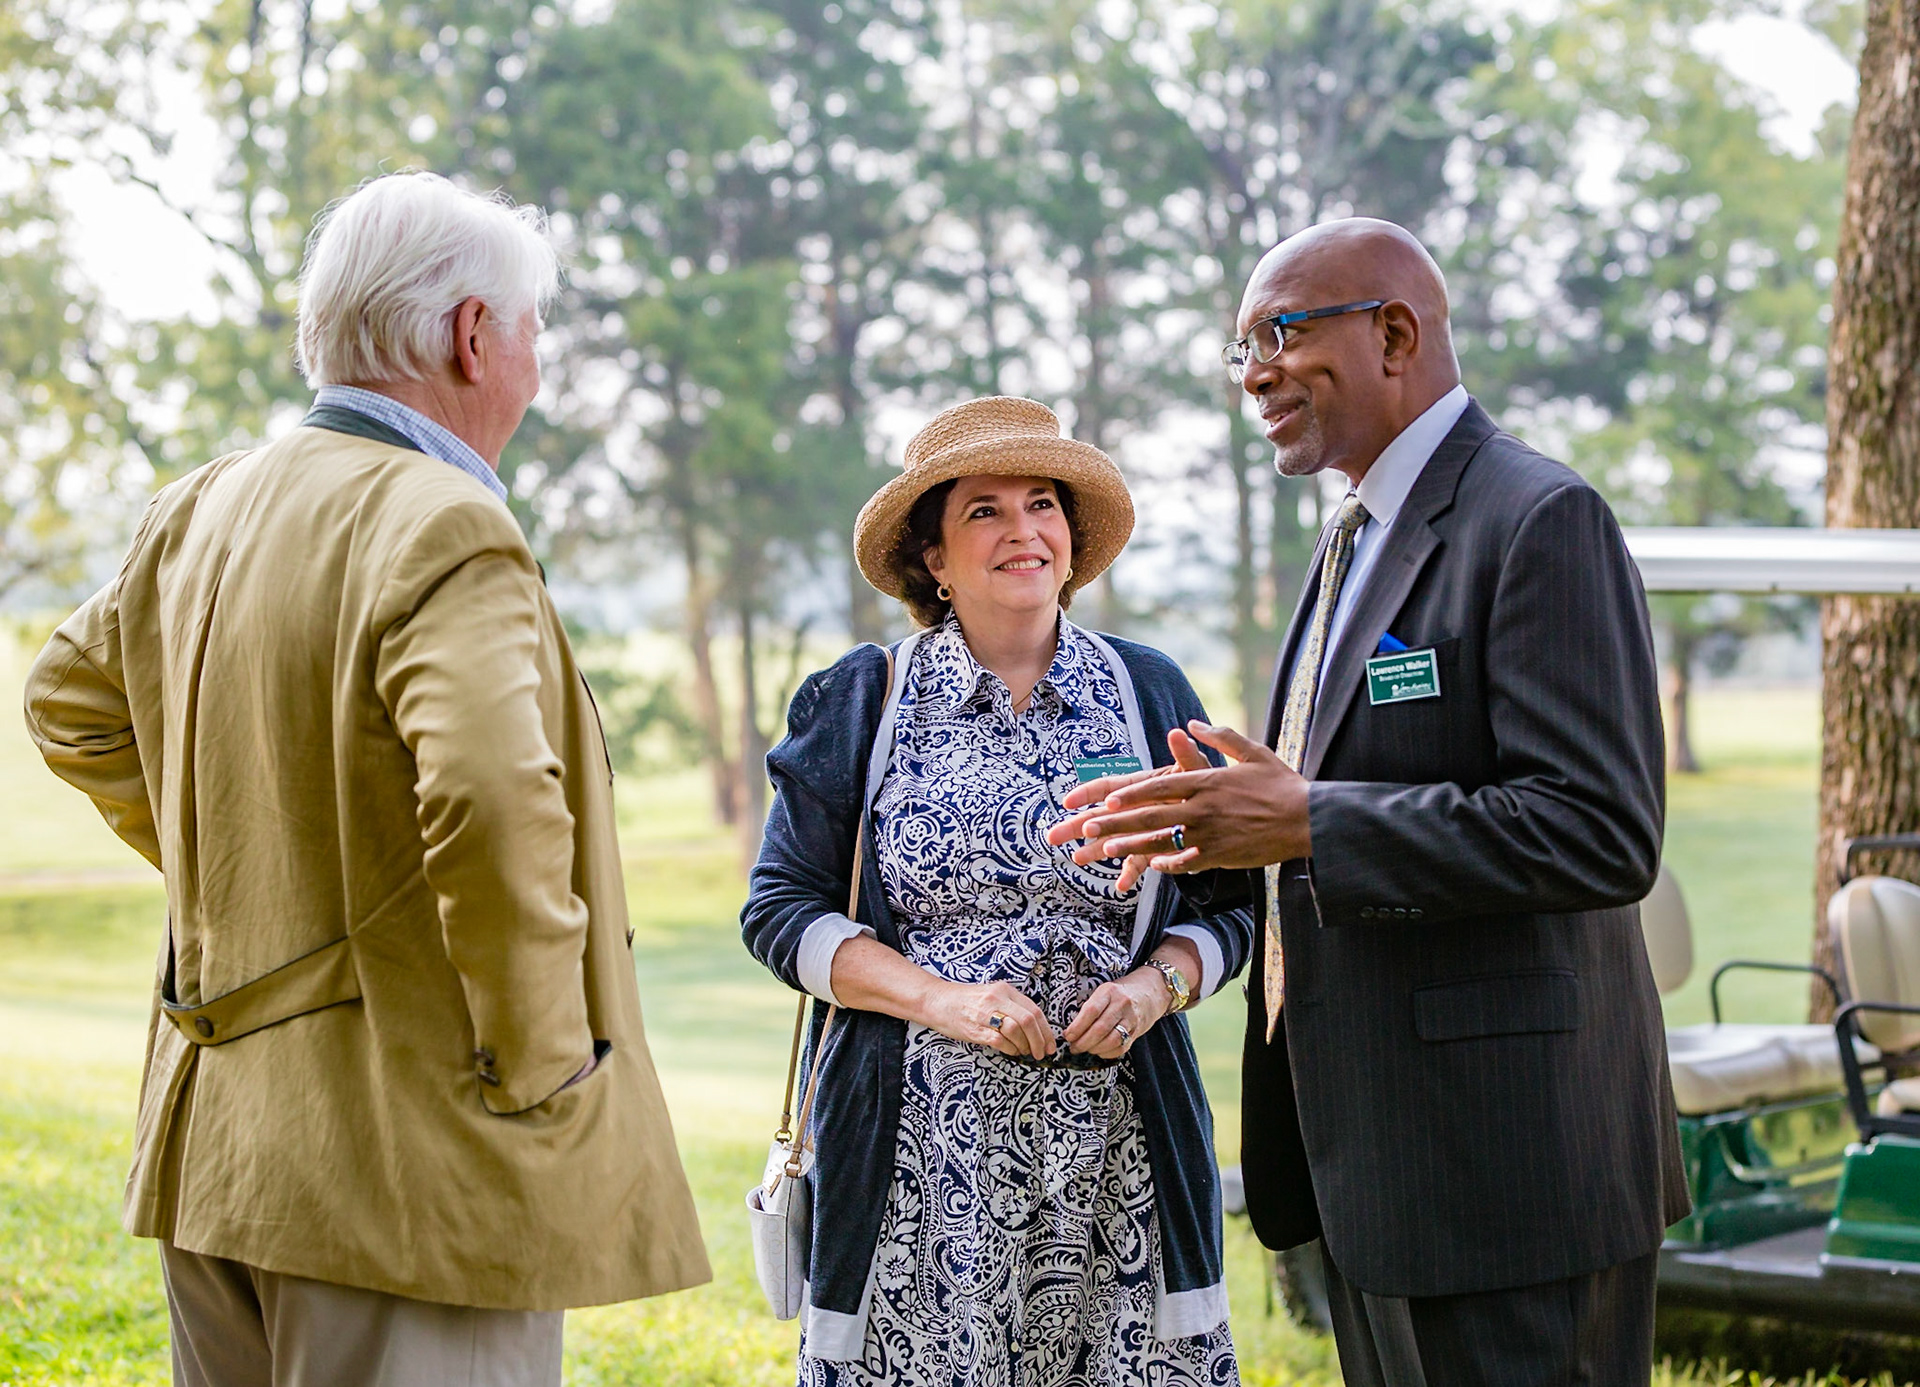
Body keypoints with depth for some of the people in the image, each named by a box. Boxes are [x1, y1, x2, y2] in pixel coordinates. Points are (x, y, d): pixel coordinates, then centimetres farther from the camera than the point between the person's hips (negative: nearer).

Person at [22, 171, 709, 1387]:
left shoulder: (201, 512, 9)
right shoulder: (446, 535, -18)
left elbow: (71, 700, 24)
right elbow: (493, 800, -32)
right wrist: (542, 1068, -20)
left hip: (213, 1146, 9)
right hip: (402, 1167, -9)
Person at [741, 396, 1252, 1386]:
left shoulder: (1148, 693, 10)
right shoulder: (862, 702, 5)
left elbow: (1223, 905, 13)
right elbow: (783, 911, 2)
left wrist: (1154, 986, -8)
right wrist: (941, 1000, -11)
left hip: (1113, 1146, 1)